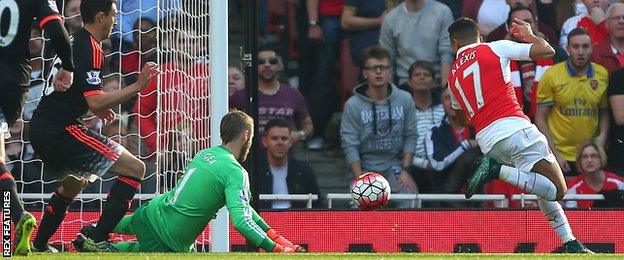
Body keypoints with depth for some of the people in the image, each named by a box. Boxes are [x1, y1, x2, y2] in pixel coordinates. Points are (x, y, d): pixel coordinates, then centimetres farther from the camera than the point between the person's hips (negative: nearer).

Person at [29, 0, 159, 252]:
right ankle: (97, 240, -14)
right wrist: (137, 86, -19)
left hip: (41, 128, 10)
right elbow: (96, 102, -22)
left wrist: (98, 108, 26)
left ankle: (38, 246, 35)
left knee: (74, 182, 34)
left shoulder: (74, 40, 16)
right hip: (61, 129, -10)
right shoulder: (90, 49, -15)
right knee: (134, 168, -9)